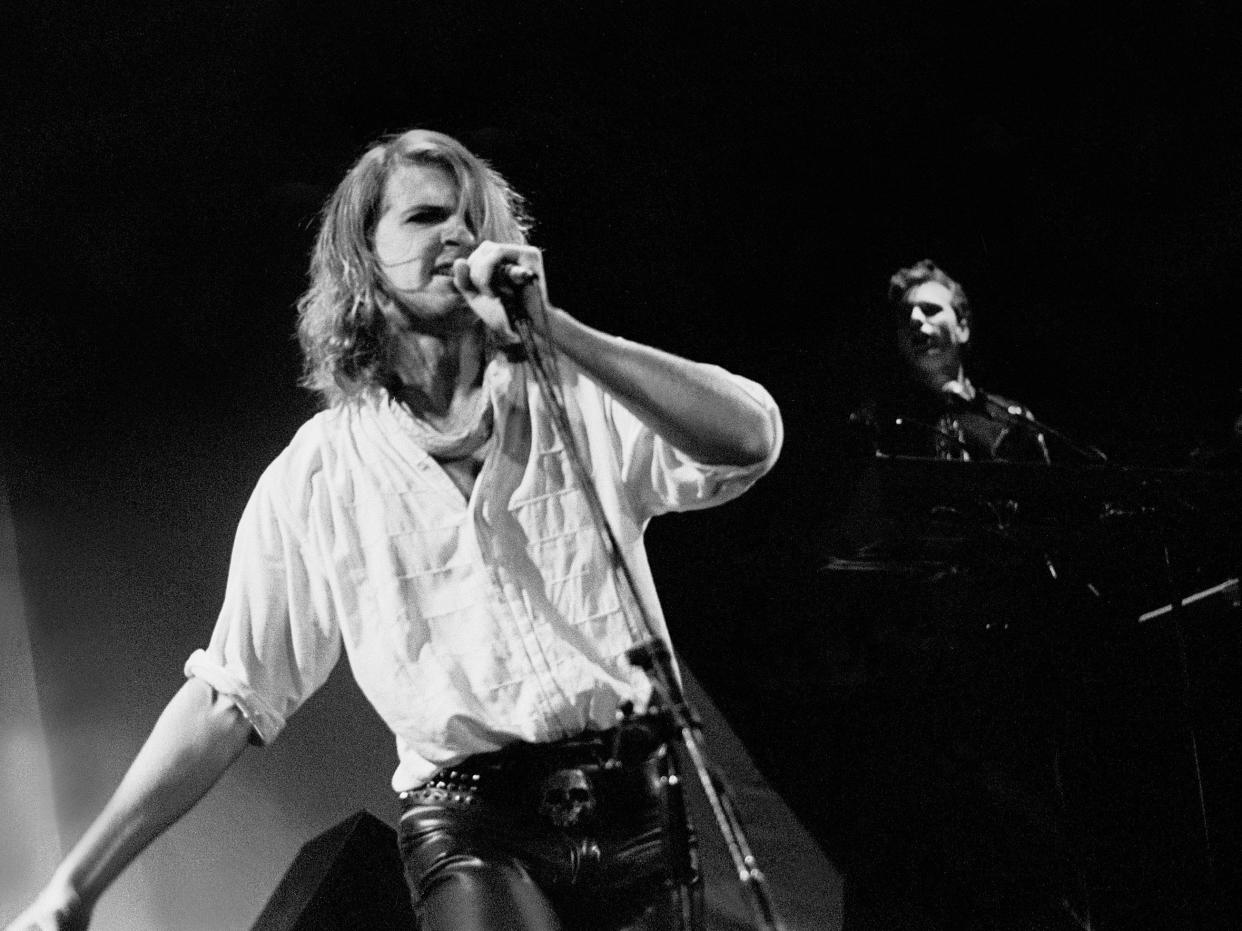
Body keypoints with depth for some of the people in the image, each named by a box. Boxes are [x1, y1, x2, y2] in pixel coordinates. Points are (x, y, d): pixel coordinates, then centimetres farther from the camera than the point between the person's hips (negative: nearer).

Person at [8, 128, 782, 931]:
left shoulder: (583, 407, 7)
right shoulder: (312, 480, 6)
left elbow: (751, 439, -10)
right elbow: (228, 700, 7)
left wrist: (552, 332, -16)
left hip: (637, 809, 2)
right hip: (474, 830, -2)